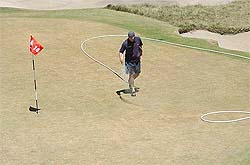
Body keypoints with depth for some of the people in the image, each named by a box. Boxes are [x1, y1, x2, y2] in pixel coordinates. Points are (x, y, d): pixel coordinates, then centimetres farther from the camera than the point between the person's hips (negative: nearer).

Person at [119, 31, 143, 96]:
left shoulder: (138, 39, -7)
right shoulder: (125, 43, -19)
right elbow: (121, 52, -16)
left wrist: (140, 53, 17)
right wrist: (121, 58, -34)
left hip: (137, 60, 5)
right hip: (129, 61, -5)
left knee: (137, 73, 16)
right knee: (131, 74, -8)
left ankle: (130, 82, 44)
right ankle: (133, 90, 1)